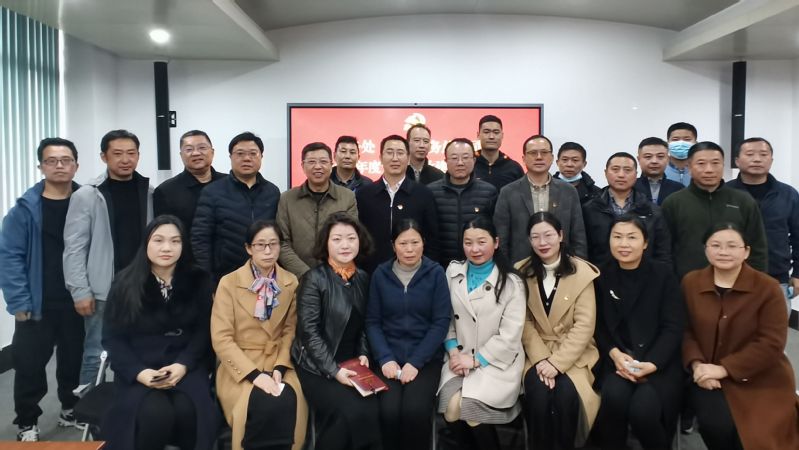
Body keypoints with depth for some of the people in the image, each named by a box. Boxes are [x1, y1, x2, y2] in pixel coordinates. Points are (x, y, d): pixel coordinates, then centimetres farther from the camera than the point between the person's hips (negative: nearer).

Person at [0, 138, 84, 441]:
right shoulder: (26, 208, -6)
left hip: (79, 302, 2)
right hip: (38, 305, -1)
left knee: (75, 360, 15)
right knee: (29, 364, 5)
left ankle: (72, 410, 35)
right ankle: (27, 423, 23)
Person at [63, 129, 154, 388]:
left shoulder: (150, 193, 5)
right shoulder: (86, 196, -4)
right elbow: (74, 248, -6)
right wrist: (80, 291, -10)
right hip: (104, 291, -3)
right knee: (97, 354, 4)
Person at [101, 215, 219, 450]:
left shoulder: (197, 281, 4)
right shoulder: (125, 283, 2)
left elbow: (204, 331, 2)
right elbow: (113, 337, 0)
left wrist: (183, 365, -15)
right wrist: (139, 372, -15)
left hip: (185, 366, 1)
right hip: (139, 371, 0)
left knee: (188, 410, -29)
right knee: (156, 413, -29)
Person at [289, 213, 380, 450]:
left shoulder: (363, 279, 8)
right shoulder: (314, 279, -9)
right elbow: (309, 332, -13)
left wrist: (363, 354, 1)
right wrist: (334, 370, -18)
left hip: (351, 364, 5)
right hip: (316, 367, -4)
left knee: (373, 412, -19)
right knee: (351, 412, -24)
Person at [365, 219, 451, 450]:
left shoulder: (435, 273, -1)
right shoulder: (380, 274, 4)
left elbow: (441, 322, -5)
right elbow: (372, 321, 4)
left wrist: (415, 362, -12)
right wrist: (385, 358, -10)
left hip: (425, 358, -1)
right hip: (389, 357, 1)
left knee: (415, 411, -24)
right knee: (389, 411, -21)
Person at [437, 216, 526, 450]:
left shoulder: (511, 282, -3)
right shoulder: (453, 271, 8)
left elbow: (509, 336, -8)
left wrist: (476, 360, -13)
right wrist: (453, 350, -5)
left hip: (496, 362, -3)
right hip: (461, 358, 3)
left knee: (469, 406, -26)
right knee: (450, 405, -24)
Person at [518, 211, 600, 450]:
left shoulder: (582, 272, -4)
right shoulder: (522, 272, 2)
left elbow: (584, 325, -9)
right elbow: (525, 323, -2)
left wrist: (557, 362, -17)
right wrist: (541, 358, -15)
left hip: (573, 354, -1)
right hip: (536, 352, 1)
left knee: (566, 394, -26)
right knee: (539, 394, -26)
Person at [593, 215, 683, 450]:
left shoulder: (664, 274, 2)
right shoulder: (602, 276, 6)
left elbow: (673, 327, -3)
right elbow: (599, 325, 6)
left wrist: (651, 364, -17)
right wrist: (614, 353, -13)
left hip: (659, 362, -1)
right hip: (616, 359, 1)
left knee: (643, 409, -27)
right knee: (614, 396, -30)